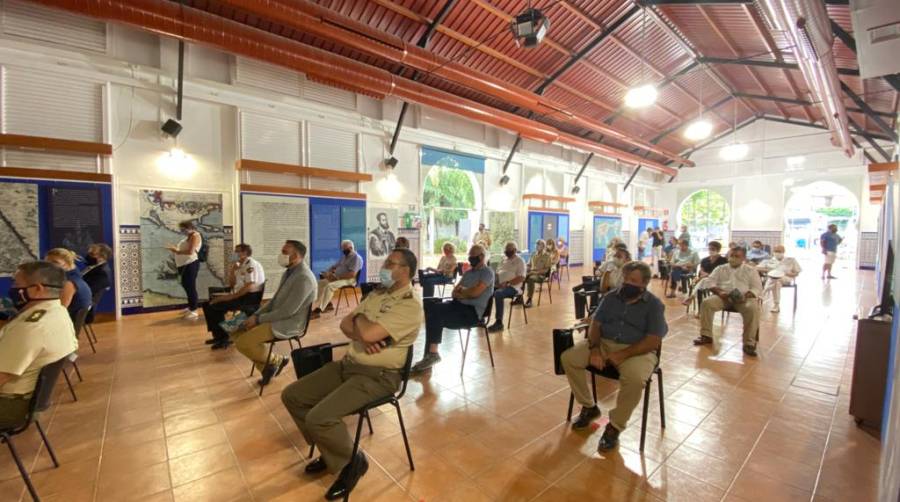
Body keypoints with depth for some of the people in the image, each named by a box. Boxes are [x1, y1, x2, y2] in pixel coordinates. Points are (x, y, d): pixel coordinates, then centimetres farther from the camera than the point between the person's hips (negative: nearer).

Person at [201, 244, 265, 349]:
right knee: (208, 304, 5)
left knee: (214, 306, -19)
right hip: (240, 295, 10)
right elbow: (232, 285, 18)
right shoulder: (240, 265, 17)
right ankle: (219, 335, 12)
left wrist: (231, 297, -20)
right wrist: (232, 270, 5)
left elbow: (249, 287, -22)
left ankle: (223, 337, -3)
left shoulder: (251, 264, -12)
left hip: (250, 297, -10)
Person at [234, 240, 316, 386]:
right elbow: (275, 300, 17)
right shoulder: (288, 272, 9)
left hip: (289, 324, -10)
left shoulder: (303, 278, -23)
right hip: (276, 318, 10)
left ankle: (276, 360, 6)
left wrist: (258, 319, -14)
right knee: (236, 333, 7)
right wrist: (255, 315, 3)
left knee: (243, 343, -19)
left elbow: (288, 312, -23)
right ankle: (266, 365, 15)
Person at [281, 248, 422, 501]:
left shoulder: (411, 305, -19)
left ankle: (351, 461, 7)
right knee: (292, 396, 6)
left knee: (318, 418, -24)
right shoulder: (377, 293, 10)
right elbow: (345, 324, 7)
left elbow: (369, 333, -28)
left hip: (377, 376, -9)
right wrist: (362, 336, -14)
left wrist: (359, 319, -6)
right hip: (347, 364, 9)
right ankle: (332, 452, 21)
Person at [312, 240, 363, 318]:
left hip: (348, 280, -10)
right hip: (337, 278, 10)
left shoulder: (356, 258, -11)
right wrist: (328, 272, -3)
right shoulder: (345, 257, 19)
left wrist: (337, 277, -23)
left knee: (329, 286, -31)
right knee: (320, 282, -1)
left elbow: (352, 274, -22)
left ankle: (318, 310, -30)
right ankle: (328, 304, 1)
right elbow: (334, 267, 20)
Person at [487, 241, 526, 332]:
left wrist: (507, 283, -21)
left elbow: (521, 278, -12)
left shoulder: (520, 261, -2)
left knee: (498, 294, -35)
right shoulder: (504, 260, 21)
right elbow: (497, 272, 22)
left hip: (512, 287, -7)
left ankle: (499, 322, -28)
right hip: (500, 285, 7)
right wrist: (496, 281, -1)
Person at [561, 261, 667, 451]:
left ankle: (615, 426, -11)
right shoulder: (611, 297, 6)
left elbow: (653, 342, -12)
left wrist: (622, 354, -22)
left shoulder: (654, 305, -5)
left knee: (635, 378, -37)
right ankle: (589, 407, 6)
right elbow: (595, 324, 4)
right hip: (603, 344, 4)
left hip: (637, 350, -4)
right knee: (568, 358, -15)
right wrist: (594, 349, -14)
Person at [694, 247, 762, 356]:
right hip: (723, 296, 1)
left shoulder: (751, 271, 14)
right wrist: (718, 292, -13)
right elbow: (710, 282, 8)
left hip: (743, 297, -1)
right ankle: (706, 335, -19)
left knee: (753, 309, -34)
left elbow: (757, 288, 5)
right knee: (706, 303, -28)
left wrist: (746, 296, -16)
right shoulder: (720, 269, 18)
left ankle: (749, 343, -26)